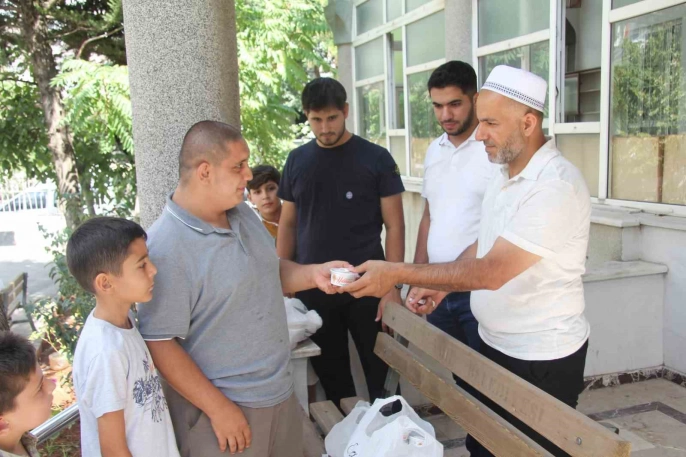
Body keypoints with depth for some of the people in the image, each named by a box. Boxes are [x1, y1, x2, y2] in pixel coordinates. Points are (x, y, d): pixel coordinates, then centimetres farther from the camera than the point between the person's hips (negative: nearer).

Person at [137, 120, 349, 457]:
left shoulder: (242, 212, 2)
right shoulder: (166, 248, -22)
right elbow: (159, 343, -21)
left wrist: (314, 274, -4)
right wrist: (218, 408, -17)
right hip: (221, 405, -7)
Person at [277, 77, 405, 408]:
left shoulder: (376, 159, -3)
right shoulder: (296, 161, 6)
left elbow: (394, 226, -4)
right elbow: (288, 225, 11)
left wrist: (392, 286, -12)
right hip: (312, 290, 3)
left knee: (381, 375, 6)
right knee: (330, 377, 15)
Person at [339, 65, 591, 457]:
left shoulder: (556, 186, -25)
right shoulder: (506, 173, 4)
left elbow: (491, 271, -29)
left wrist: (398, 274, -26)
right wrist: (439, 287, 2)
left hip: (542, 361, -8)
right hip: (496, 343, 8)